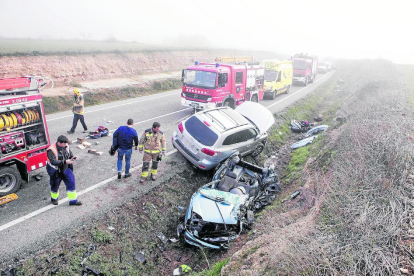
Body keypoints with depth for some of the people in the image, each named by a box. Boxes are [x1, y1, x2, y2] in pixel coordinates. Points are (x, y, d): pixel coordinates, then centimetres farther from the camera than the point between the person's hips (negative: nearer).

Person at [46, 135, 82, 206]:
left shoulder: (66, 147, -5)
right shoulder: (51, 150, -23)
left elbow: (71, 154, 10)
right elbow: (53, 162, -31)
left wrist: (72, 158, -14)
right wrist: (65, 162, -38)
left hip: (65, 169, 5)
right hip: (56, 171, -5)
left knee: (71, 182, 1)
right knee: (55, 185, 14)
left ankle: (73, 200, 11)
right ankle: (54, 199, 43)